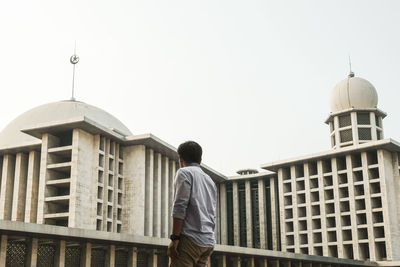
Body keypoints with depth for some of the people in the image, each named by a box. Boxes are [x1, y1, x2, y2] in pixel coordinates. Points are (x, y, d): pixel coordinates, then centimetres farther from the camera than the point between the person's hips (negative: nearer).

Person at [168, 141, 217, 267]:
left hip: (190, 238, -8)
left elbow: (180, 207, -12)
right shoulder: (210, 180, 24)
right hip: (209, 242, 8)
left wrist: (174, 238, -14)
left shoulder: (184, 172, 0)